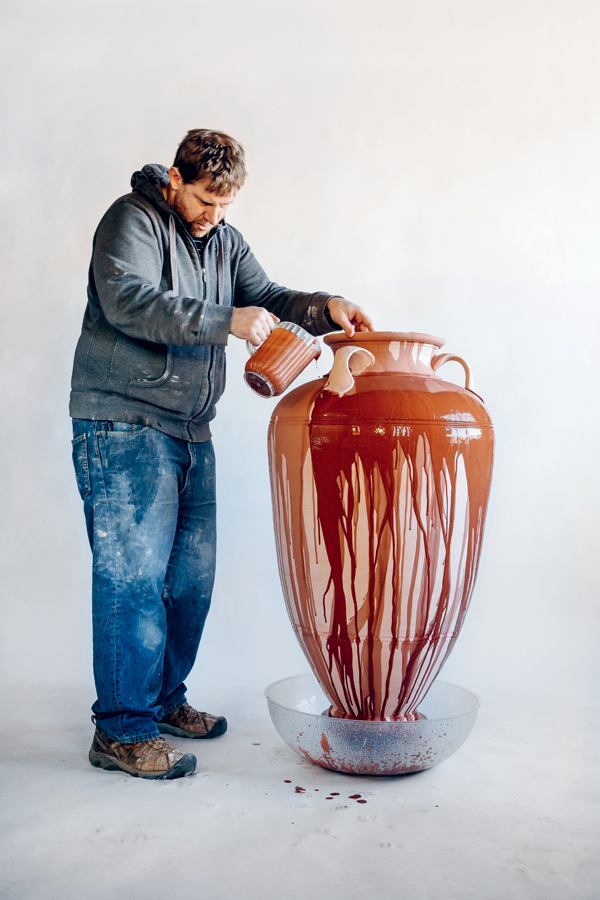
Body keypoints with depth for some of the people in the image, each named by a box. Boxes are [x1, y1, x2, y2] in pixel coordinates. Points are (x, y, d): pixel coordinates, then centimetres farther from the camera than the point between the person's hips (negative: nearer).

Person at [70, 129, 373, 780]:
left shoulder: (225, 241, 18)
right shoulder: (132, 219, -5)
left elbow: (265, 296, 12)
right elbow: (127, 300, -21)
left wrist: (324, 307, -8)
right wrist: (226, 320, -27)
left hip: (191, 432, 8)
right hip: (124, 427, -7)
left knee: (192, 574, 9)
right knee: (133, 575, -7)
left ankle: (164, 700, 26)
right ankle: (122, 731, 5)